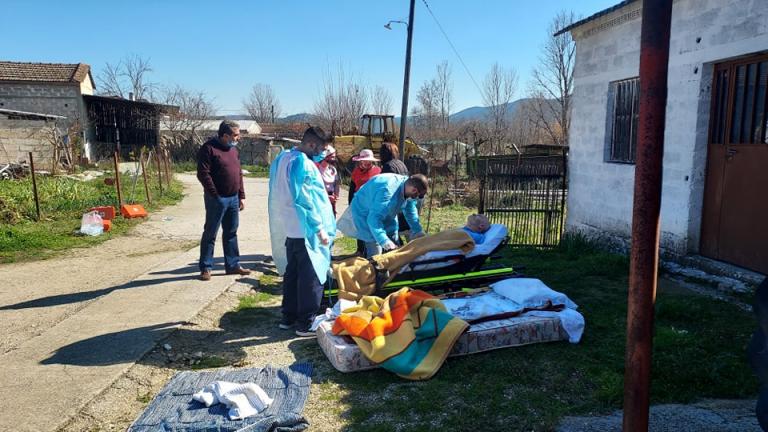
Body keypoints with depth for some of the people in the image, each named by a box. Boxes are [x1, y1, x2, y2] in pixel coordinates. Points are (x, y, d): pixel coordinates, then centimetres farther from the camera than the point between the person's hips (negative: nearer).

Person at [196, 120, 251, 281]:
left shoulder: (233, 149, 13)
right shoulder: (209, 148, -11)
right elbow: (203, 174, -17)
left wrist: (241, 196, 12)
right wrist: (215, 195, -16)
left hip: (233, 198, 7)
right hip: (217, 199, -7)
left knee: (231, 233, 13)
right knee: (210, 234, 2)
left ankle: (232, 265, 22)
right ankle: (205, 268, 10)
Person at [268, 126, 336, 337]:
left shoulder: (283, 158, 10)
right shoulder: (303, 163, -19)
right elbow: (305, 200, -23)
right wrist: (319, 229, -20)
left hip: (287, 229, 9)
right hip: (305, 230, -9)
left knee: (292, 273, 17)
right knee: (312, 277, 0)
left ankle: (288, 317, 25)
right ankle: (306, 324, 6)